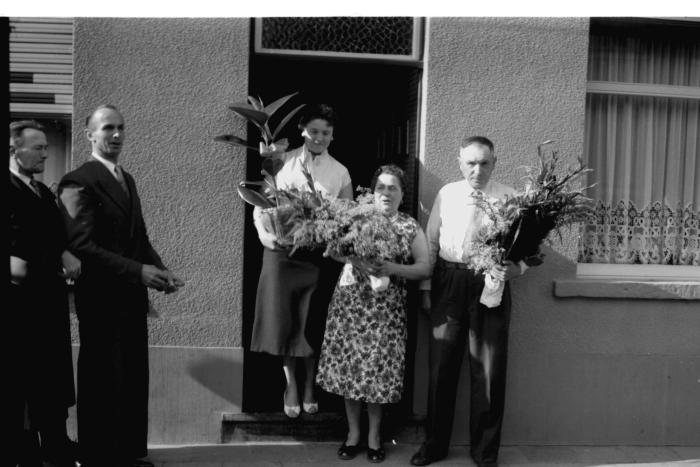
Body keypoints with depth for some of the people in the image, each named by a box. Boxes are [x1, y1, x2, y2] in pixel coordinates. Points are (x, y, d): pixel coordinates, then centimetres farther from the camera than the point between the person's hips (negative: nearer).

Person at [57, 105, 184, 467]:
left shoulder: (126, 179, 15)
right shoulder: (79, 182, -13)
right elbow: (82, 247, -20)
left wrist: (159, 270, 0)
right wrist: (138, 271, -24)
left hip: (132, 298, 8)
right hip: (102, 300, -8)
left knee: (134, 380, 14)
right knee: (103, 383, 6)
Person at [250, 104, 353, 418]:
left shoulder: (340, 173, 6)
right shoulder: (282, 162, 3)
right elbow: (261, 204, 5)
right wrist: (263, 234, -10)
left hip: (321, 253, 1)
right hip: (282, 249, 0)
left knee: (313, 321, 7)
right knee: (283, 318, 3)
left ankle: (310, 386, 24)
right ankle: (290, 386, 20)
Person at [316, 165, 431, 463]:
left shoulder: (411, 227, 5)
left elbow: (425, 268, 0)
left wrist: (393, 268, -15)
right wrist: (356, 260, -20)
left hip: (386, 309, -1)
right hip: (350, 303, 1)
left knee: (378, 369, 1)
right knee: (349, 365, 4)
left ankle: (374, 436, 20)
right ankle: (353, 433, 22)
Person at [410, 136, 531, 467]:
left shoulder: (509, 198, 0)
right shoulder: (446, 194, 6)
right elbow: (430, 243, 10)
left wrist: (514, 269, -21)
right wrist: (426, 287, 6)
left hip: (491, 284, -2)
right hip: (448, 283, 2)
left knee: (490, 371, 4)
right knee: (442, 366, 9)